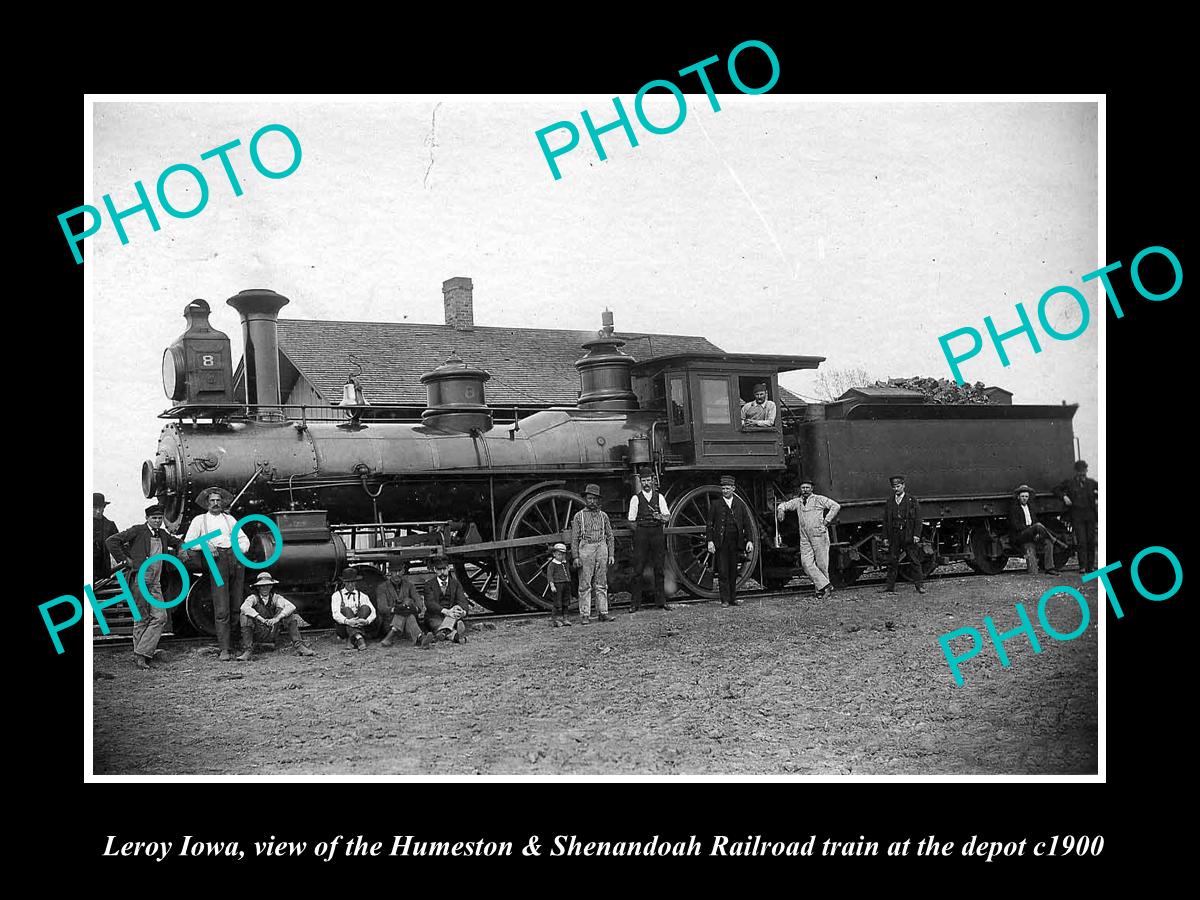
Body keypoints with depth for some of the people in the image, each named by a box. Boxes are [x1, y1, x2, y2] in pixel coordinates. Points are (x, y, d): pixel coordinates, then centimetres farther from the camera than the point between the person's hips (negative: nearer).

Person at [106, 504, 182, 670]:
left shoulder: (163, 534, 15)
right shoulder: (137, 531, -3)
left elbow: (178, 542, 35)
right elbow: (111, 541, -7)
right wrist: (124, 560, -8)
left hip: (155, 583, 6)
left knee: (160, 617, -6)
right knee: (142, 619, -2)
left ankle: (142, 654, -3)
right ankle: (139, 655, 7)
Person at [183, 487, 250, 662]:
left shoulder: (229, 519, 24)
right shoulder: (200, 520, 17)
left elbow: (243, 538, 21)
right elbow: (188, 542, 9)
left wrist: (242, 549, 0)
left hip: (235, 557, 3)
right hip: (216, 560, -3)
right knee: (221, 610, -8)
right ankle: (224, 650, -7)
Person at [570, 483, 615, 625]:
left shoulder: (603, 516, 13)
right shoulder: (578, 516, 5)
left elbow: (610, 536, 14)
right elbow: (574, 538, 2)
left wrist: (611, 554, 6)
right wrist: (575, 556, -6)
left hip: (601, 549, 3)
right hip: (585, 549, -3)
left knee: (601, 584, 5)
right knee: (585, 585, -3)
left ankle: (603, 612, 8)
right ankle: (584, 615, -2)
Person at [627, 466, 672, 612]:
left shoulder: (659, 497, 10)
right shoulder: (636, 498, 4)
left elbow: (667, 517, 6)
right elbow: (632, 521, 5)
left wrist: (660, 517, -13)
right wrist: (638, 532, -4)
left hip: (657, 533, 2)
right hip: (641, 534, -2)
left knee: (659, 568, 5)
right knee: (638, 569, -3)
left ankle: (661, 601, 12)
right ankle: (635, 603, 0)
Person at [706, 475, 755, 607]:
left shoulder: (740, 506, 12)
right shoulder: (715, 505, 7)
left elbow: (747, 525, 10)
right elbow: (710, 524, 3)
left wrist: (749, 540, -1)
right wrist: (710, 540, -7)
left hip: (735, 543, 2)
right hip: (720, 543, -2)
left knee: (733, 572, 6)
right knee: (723, 572, -3)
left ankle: (733, 599, 13)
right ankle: (725, 600, 0)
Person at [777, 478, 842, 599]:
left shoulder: (819, 499, 4)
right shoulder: (797, 501, 16)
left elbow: (836, 506, 1)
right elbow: (784, 505, 22)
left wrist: (827, 520, -5)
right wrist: (781, 509, -2)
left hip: (819, 535, -4)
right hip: (805, 538, 4)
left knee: (821, 564, -2)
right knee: (807, 563, -10)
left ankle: (821, 589, 8)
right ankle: (825, 586, -9)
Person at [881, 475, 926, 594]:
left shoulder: (912, 500, 3)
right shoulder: (889, 503, 14)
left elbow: (918, 519, -1)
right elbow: (886, 521, 14)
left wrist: (916, 534, -9)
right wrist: (885, 537, 7)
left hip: (909, 535, -3)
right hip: (894, 536, 3)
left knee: (914, 560, -1)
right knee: (892, 561, 4)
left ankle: (920, 585, 4)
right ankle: (890, 587, 9)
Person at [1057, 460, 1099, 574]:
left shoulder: (1091, 482, 12)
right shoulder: (1070, 483, 8)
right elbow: (1056, 490, 15)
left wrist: (1098, 499, 4)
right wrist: (1064, 496, -1)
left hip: (1090, 514, 2)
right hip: (1077, 515, -2)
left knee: (1091, 541, 3)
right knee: (1081, 542, -7)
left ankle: (1091, 566, 11)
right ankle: (1082, 566, -7)